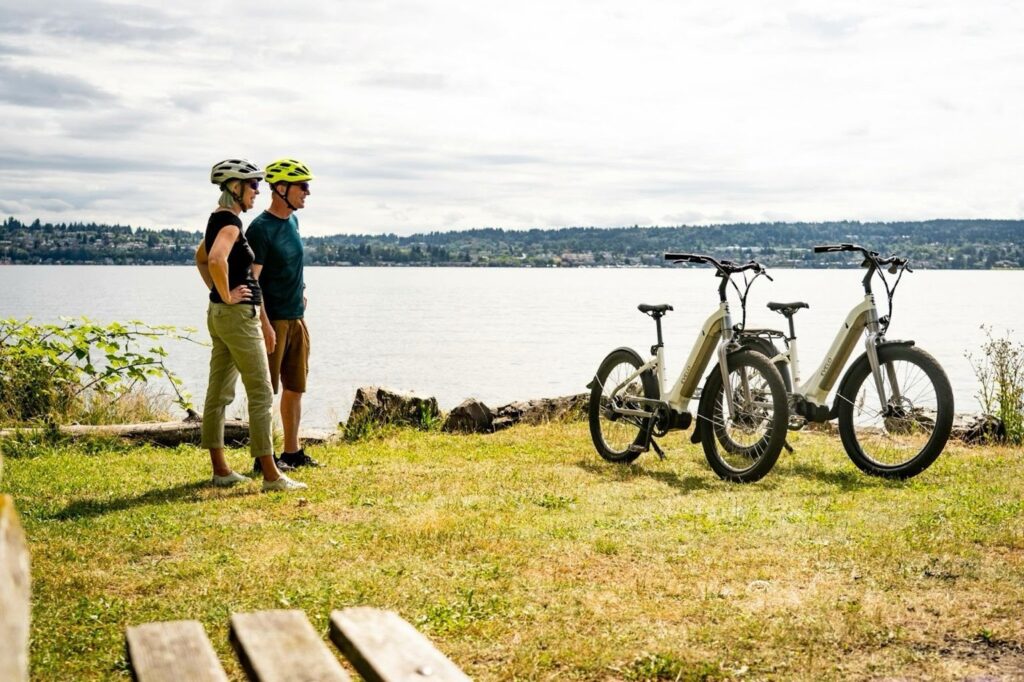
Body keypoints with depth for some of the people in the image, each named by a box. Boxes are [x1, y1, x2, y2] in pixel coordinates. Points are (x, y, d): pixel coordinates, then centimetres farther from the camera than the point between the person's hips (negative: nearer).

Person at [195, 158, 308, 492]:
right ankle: (271, 475, -3)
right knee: (261, 394, -6)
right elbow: (216, 259, -34)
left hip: (219, 315, 10)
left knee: (219, 393, 11)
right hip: (238, 315, -10)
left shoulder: (218, 218, 14)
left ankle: (220, 470, 18)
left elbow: (201, 257, 28)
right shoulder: (231, 221, -16)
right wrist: (227, 296, -21)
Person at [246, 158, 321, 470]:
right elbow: (251, 280, -18)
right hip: (272, 320, -8)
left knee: (295, 388, 12)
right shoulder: (260, 228, -14)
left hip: (297, 318, 8)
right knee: (265, 390, -1)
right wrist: (265, 325, -22)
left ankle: (292, 451, 21)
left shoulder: (292, 221, 11)